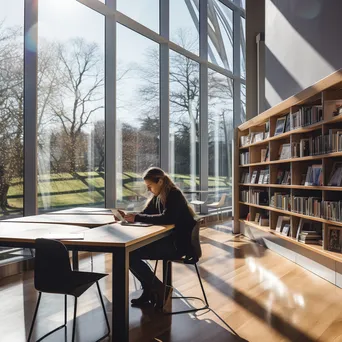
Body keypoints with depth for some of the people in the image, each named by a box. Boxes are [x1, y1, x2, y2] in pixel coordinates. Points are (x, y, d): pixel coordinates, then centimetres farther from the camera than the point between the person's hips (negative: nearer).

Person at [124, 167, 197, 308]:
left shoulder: (174, 195, -17)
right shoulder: (158, 197, 9)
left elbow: (166, 219, -30)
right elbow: (145, 213, 11)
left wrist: (137, 218, -28)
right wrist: (129, 216, -10)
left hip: (179, 243, -9)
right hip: (169, 240, 9)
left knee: (131, 256, -16)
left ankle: (160, 290, -2)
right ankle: (149, 290, 8)